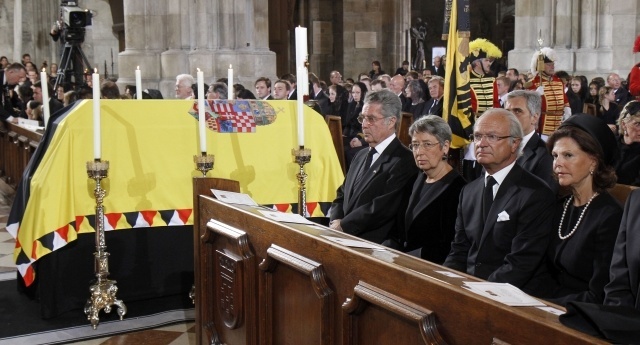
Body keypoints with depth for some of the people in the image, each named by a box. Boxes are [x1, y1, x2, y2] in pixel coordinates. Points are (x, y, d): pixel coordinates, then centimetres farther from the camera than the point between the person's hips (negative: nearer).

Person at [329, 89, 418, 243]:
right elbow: (342, 195, 20)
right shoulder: (361, 156, 19)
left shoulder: (403, 161, -10)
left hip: (376, 245, -8)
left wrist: (343, 225, -11)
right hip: (344, 239, 8)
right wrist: (335, 222, 0)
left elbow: (382, 208, -17)